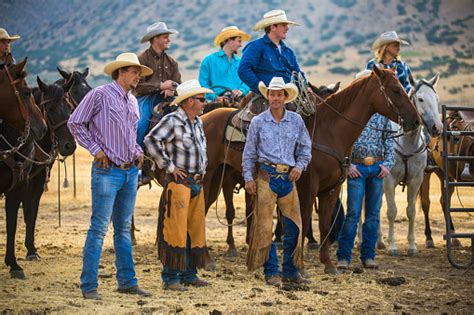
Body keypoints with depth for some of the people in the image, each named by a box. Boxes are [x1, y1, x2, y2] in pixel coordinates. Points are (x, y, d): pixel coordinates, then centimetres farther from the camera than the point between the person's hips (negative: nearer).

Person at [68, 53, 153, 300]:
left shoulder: (132, 101, 14)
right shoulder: (99, 95, -8)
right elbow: (75, 123, -7)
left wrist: (137, 151, 10)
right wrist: (95, 149, -11)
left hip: (131, 171, 7)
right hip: (107, 170, -7)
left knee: (123, 228, 13)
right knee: (99, 228, -7)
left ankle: (127, 281, 19)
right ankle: (89, 286, -3)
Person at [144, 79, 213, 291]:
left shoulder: (198, 122, 15)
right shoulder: (172, 121, -11)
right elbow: (151, 140, -22)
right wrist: (168, 166, -18)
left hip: (197, 183, 9)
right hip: (179, 181, -9)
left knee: (196, 230, 11)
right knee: (175, 230, -7)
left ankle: (189, 274, 20)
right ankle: (171, 277, -2)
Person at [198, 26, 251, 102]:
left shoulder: (240, 62, 24)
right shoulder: (209, 60, 10)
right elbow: (203, 84, 3)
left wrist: (241, 91, -7)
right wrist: (215, 97, -13)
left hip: (237, 100, 4)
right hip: (218, 101, -4)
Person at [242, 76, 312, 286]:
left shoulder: (296, 121, 6)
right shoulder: (258, 122, 2)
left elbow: (305, 149, 13)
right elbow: (249, 153, 5)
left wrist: (300, 166, -4)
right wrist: (248, 178, -2)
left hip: (288, 177, 2)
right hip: (266, 176, -2)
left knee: (294, 225, 4)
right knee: (264, 225, -3)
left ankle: (291, 270, 15)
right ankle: (271, 272, 6)